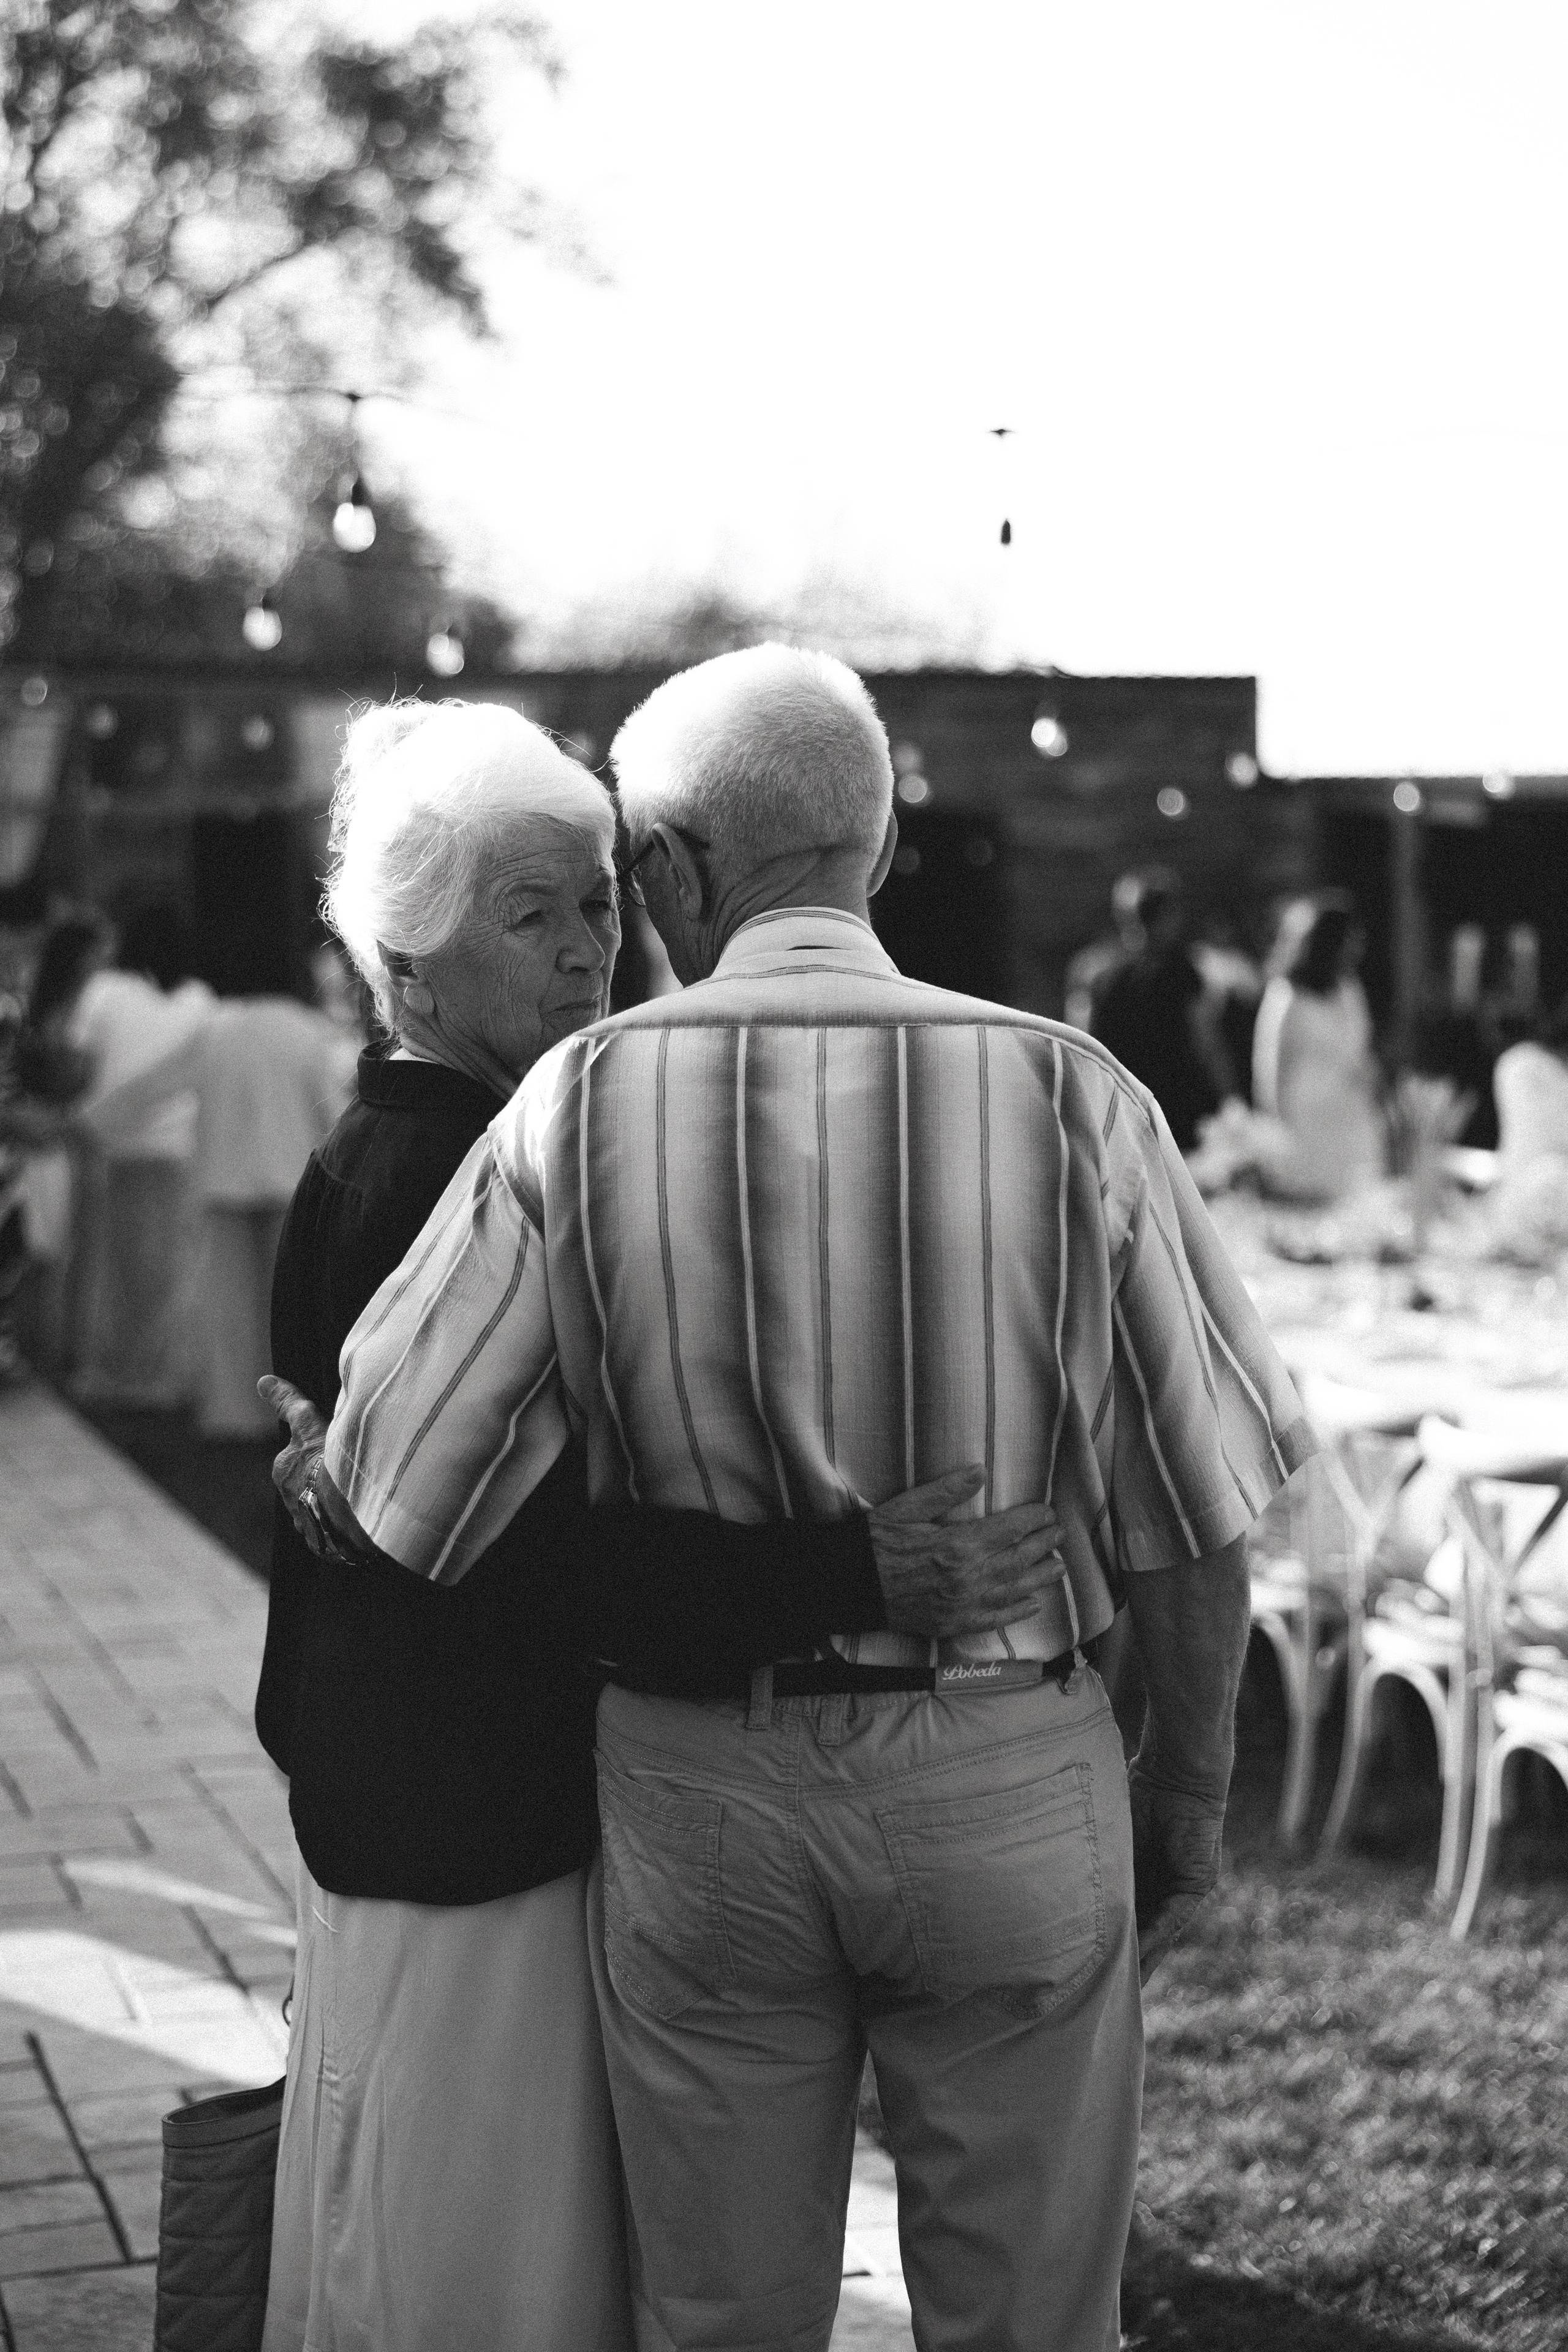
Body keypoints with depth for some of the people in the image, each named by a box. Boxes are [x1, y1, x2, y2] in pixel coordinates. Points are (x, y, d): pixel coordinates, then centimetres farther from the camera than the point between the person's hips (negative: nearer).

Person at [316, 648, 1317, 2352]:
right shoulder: (1067, 1100, -11)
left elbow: (388, 1492, -9)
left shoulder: (585, 1104, -10)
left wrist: (299, 1462, 15)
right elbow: (1189, 1512, -6)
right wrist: (1189, 1788, 9)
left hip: (698, 1781, 1)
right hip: (1005, 1778, 0)